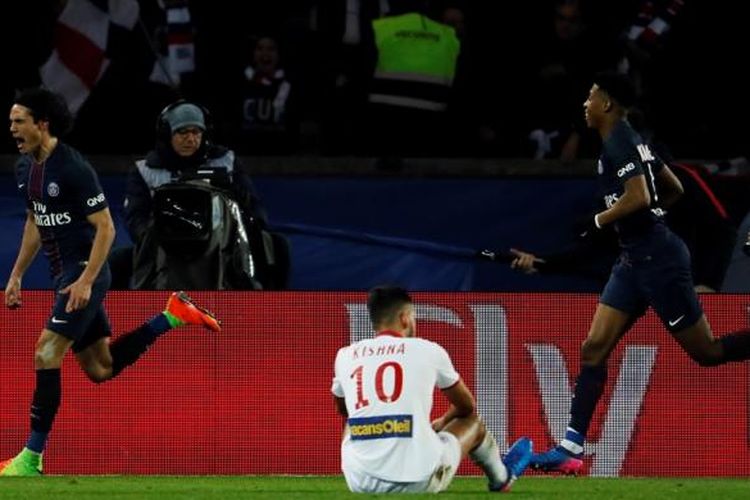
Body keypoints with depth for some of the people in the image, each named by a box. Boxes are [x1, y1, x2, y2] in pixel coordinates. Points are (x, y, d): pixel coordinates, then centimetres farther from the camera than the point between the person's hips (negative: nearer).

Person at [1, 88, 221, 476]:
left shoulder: (73, 168, -18)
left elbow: (105, 228, -17)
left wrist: (85, 281, -22)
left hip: (84, 274, -9)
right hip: (64, 274, 9)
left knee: (47, 354, -16)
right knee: (100, 369, 13)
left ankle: (32, 457, -14)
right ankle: (173, 316, 24)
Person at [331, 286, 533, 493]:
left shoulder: (345, 355, 10)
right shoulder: (428, 350, 5)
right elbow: (467, 406, 22)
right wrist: (442, 423, 44)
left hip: (360, 483, 2)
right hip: (419, 482, -2)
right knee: (472, 421, 27)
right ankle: (501, 477, 56)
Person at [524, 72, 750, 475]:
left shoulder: (619, 143, -15)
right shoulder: (630, 142, 15)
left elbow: (638, 198, -26)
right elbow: (673, 189, 22)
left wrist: (598, 222, -14)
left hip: (658, 260, -10)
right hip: (634, 260, 10)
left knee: (707, 352, -4)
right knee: (594, 348, 2)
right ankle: (571, 448, 0)